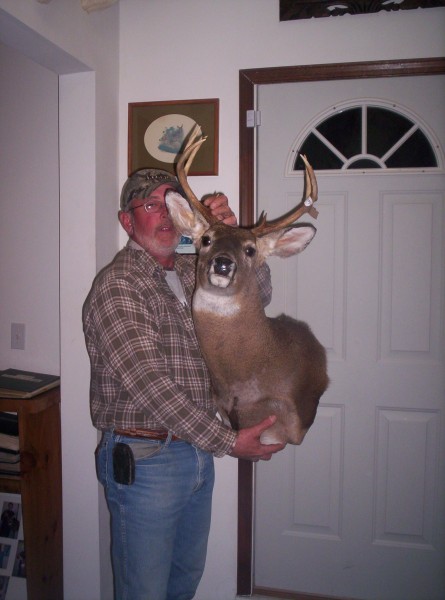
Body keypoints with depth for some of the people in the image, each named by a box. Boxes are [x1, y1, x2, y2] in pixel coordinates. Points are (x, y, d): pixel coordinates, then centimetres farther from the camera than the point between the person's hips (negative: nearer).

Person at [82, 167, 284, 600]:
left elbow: (258, 293, 4)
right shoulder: (117, 287, -17)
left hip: (197, 452, 7)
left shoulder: (191, 271, 8)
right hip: (144, 461, -7)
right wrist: (229, 442, -22)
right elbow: (151, 387, -24)